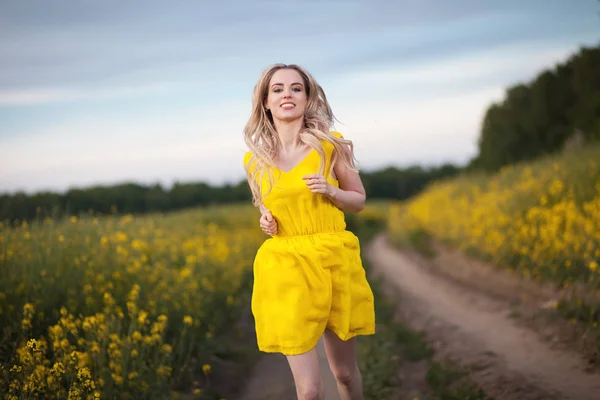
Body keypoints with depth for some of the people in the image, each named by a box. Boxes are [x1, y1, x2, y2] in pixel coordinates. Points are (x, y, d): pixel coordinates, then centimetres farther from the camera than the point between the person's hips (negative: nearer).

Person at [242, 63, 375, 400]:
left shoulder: (331, 144, -3)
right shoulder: (255, 159, 3)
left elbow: (359, 201, 7)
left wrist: (329, 191, -13)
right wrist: (266, 220, -4)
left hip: (335, 262, 0)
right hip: (285, 270, 0)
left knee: (345, 371, 14)